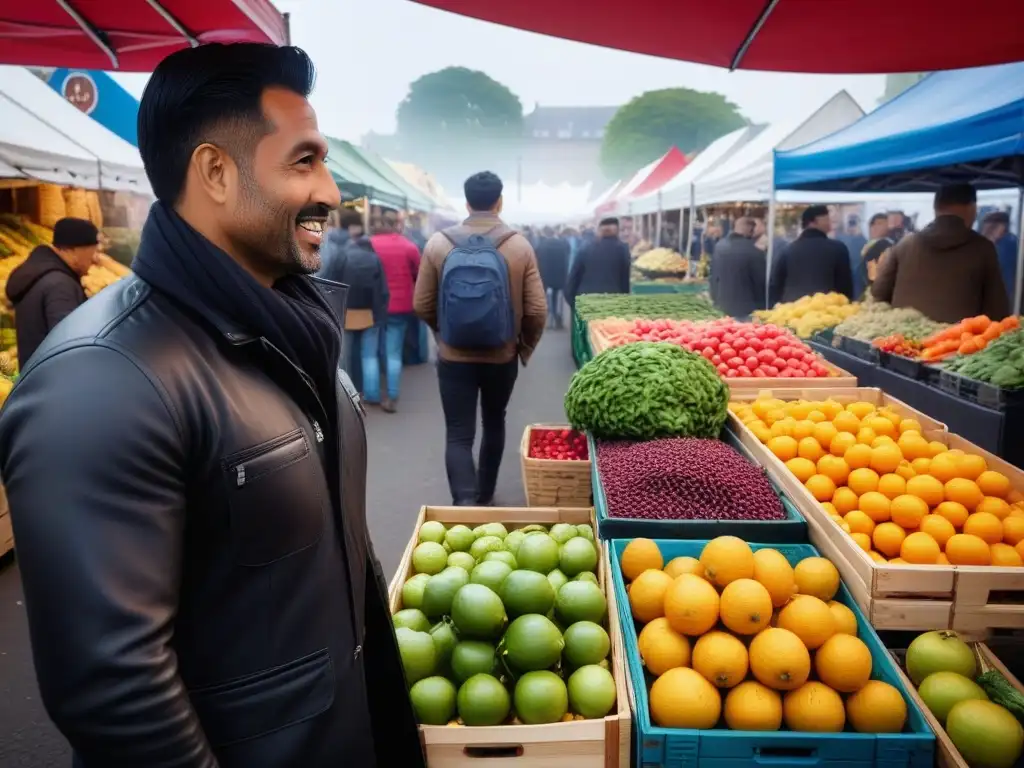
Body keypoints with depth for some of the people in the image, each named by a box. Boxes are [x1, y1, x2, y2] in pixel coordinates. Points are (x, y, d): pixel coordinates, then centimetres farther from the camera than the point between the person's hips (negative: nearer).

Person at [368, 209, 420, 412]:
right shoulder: (409, 246, 0)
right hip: (400, 306, 2)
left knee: (370, 353, 8)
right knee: (394, 354, 7)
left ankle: (371, 397, 8)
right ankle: (391, 398, 5)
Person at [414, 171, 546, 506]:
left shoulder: (438, 243, -6)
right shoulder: (519, 246, -7)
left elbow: (422, 306, -2)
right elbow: (537, 310, -8)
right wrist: (525, 346, 9)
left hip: (453, 356, -1)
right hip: (502, 356, 1)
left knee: (458, 434, 3)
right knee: (494, 423, 21)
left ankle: (464, 503, -12)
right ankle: (484, 494, 36)